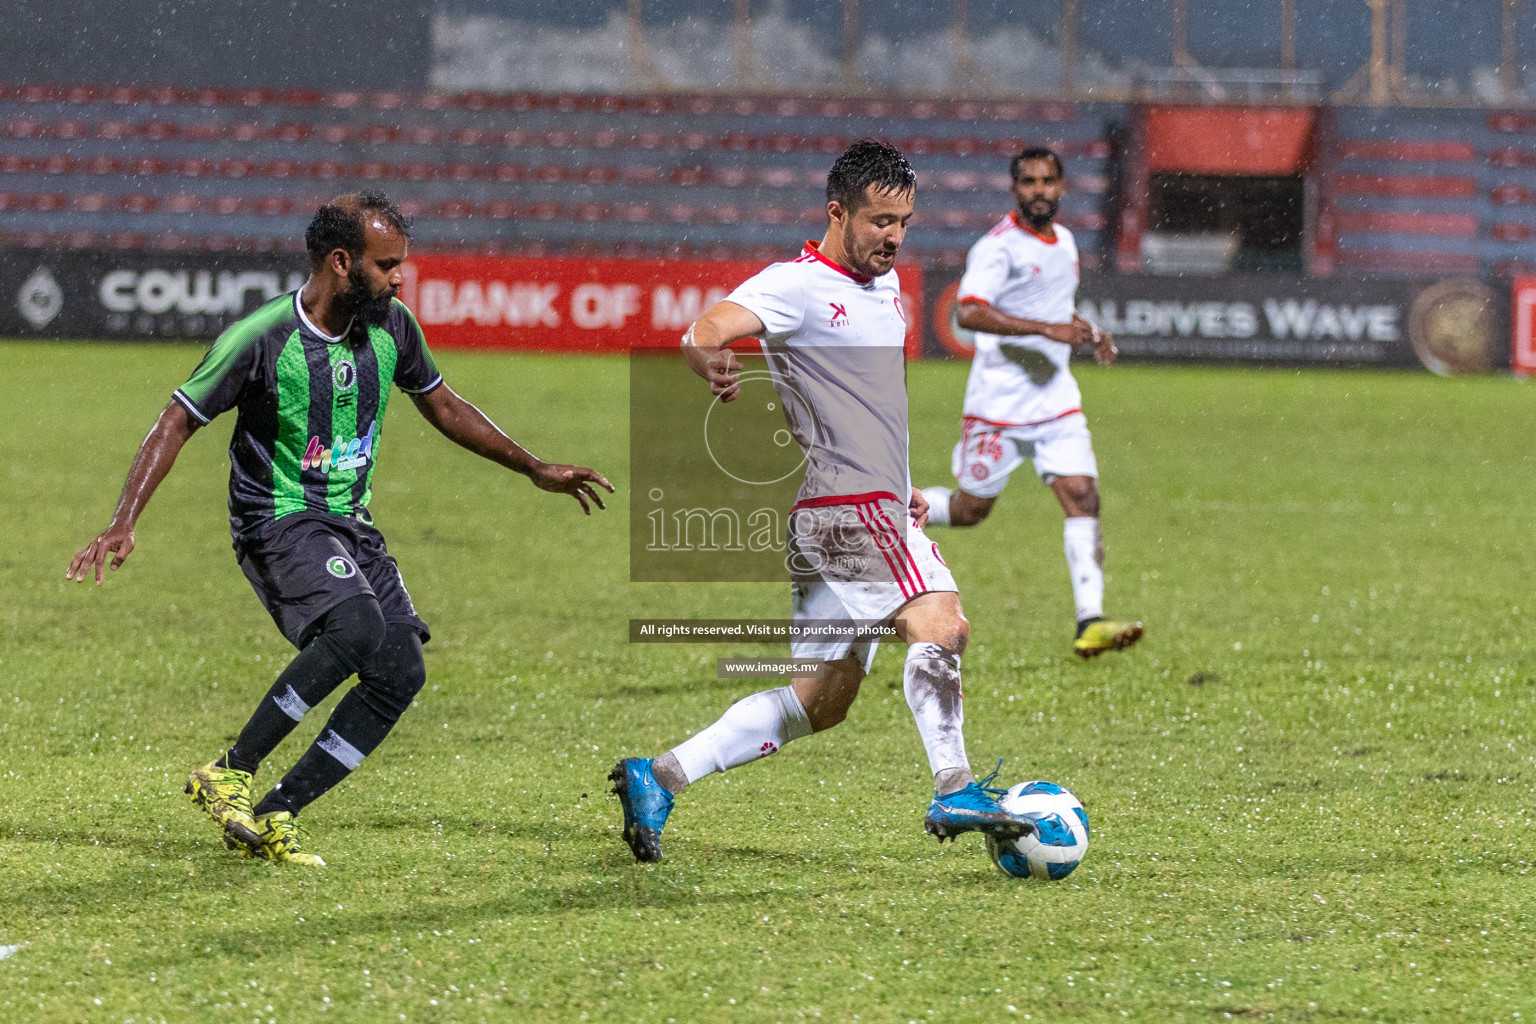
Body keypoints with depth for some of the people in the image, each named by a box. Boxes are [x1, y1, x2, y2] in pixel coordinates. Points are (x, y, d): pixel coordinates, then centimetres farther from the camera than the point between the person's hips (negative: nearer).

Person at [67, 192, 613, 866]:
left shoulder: (391, 326, 2)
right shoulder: (260, 339, -17)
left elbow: (442, 406, 20)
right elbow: (176, 424, -12)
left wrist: (536, 470, 24)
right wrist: (122, 525, -21)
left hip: (350, 524, 7)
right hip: (277, 523, -7)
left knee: (401, 672, -9)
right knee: (357, 627, -33)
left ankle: (272, 816, -1)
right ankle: (228, 776, -22)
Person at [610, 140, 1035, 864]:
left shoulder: (886, 284, 18)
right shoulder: (798, 286, -9)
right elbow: (703, 334, -26)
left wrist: (901, 485, 26)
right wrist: (712, 364, -49)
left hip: (877, 505, 9)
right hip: (845, 505, -9)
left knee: (820, 702, 9)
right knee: (940, 621, -25)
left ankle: (656, 778, 11)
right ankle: (953, 791, -28)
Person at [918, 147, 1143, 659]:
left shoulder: (1064, 241, 12)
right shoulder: (999, 246, -14)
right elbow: (970, 312, -28)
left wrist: (1088, 333, 10)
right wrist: (1047, 329, -30)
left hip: (1056, 401, 6)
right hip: (999, 402, -6)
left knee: (1083, 498, -10)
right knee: (969, 511, 6)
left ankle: (1091, 622, -17)